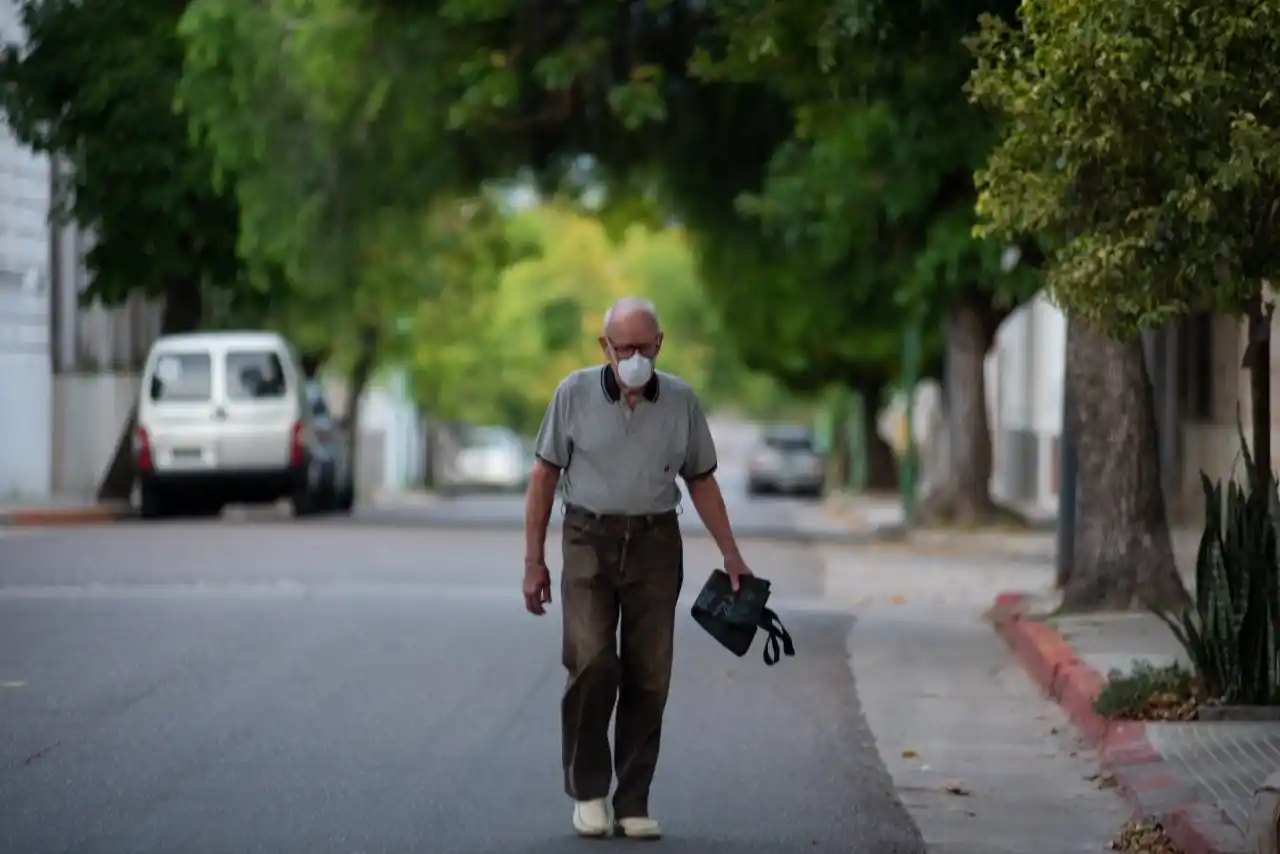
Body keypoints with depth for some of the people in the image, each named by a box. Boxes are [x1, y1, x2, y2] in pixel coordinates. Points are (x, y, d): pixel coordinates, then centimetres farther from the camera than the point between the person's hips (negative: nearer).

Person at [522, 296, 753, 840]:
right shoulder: (575, 393, -3)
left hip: (655, 544, 2)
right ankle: (588, 790, 1)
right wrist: (533, 561, -1)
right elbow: (544, 477, 2)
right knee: (591, 663, -16)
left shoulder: (680, 400, 1)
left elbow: (701, 480, 11)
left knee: (649, 677, 1)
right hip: (590, 540, -2)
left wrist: (731, 555, 6)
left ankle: (633, 804, 10)